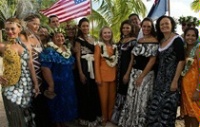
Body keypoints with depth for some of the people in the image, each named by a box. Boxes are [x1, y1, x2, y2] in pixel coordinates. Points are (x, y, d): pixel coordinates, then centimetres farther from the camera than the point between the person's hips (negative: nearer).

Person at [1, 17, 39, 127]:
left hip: (27, 85, 3)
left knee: (28, 115, 13)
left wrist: (36, 84, 2)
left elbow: (30, 66, 4)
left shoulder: (26, 46, 4)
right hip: (11, 87, -3)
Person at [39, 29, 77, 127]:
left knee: (66, 103, 17)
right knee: (58, 104, 5)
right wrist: (51, 85, -26)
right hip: (57, 83, -7)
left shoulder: (67, 50, 8)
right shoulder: (49, 51, -16)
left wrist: (70, 80, 14)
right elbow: (45, 68, -24)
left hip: (68, 83, 8)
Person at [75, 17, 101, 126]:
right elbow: (78, 57, -9)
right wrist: (80, 73, -15)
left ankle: (94, 115, 24)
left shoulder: (92, 39, 13)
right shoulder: (79, 39, -5)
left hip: (93, 67, 6)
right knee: (85, 92, 1)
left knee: (94, 91, 11)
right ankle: (86, 117, 12)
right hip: (84, 67, -6)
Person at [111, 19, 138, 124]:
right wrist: (117, 69, 11)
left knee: (124, 92, 1)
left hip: (127, 69, -7)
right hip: (119, 69, 7)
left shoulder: (134, 41, -11)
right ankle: (117, 116, 27)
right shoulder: (121, 40, 12)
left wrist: (127, 73, -17)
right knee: (119, 91, 14)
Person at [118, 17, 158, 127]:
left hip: (146, 74, -6)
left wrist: (141, 76, -15)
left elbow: (152, 61, -14)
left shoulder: (154, 42, -10)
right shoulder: (138, 41, 10)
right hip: (134, 72, 6)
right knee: (131, 98, 12)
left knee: (142, 99, 3)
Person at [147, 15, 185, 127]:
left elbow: (181, 61, -14)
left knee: (167, 107, -2)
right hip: (160, 79, 7)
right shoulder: (161, 41, 12)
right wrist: (157, 78, 9)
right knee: (156, 106, 8)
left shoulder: (177, 39, -8)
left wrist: (175, 81, -18)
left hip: (171, 79, -7)